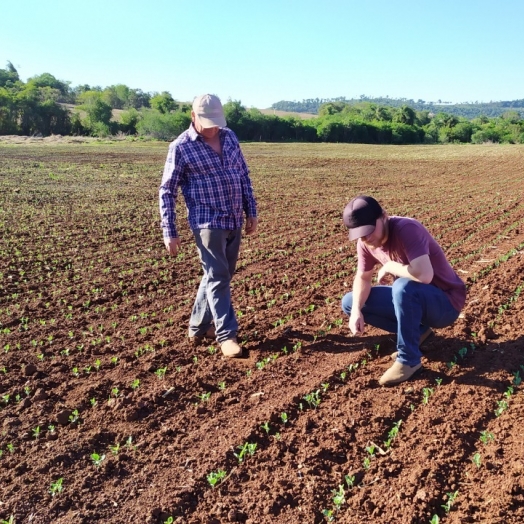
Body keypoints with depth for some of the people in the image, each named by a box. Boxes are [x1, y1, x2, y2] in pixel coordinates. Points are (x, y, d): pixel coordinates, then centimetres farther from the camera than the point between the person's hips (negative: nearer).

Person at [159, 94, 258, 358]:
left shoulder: (229, 137, 7)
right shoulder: (181, 147, -8)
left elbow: (244, 175, 15)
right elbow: (167, 191, -6)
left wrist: (251, 211, 11)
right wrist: (169, 232, -10)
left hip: (235, 221, 6)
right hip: (208, 223, -6)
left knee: (221, 275, 13)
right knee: (217, 277, -6)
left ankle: (198, 327, 27)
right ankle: (226, 334, 4)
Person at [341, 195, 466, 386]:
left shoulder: (406, 229, -29)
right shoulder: (365, 242, -7)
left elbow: (424, 275, -42)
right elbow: (362, 277, 3)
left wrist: (389, 267, -24)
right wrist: (356, 311, -15)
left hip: (445, 302, -7)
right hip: (412, 299, 8)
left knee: (403, 286, -39)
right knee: (349, 303, 0)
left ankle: (409, 359, -19)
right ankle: (416, 331, 7)